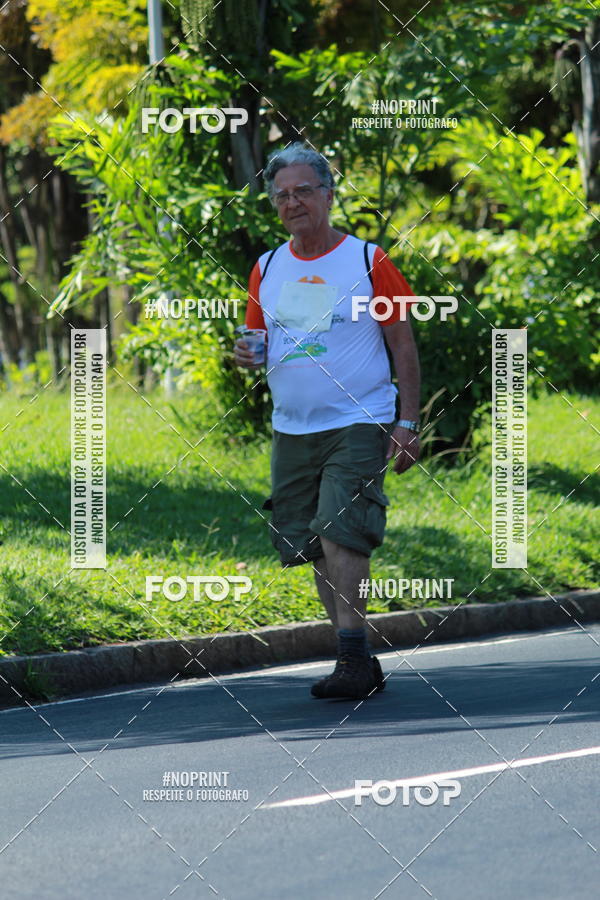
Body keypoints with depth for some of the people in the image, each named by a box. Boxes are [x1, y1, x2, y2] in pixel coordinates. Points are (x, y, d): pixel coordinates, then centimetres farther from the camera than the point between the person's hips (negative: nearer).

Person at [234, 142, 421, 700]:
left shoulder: (367, 262, -1)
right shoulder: (267, 269, 11)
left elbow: (403, 345, 0)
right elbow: (260, 338, 21)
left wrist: (408, 424, -6)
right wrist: (246, 354, -4)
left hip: (358, 426, -5)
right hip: (291, 431, 5)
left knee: (339, 534, -19)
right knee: (314, 548, 5)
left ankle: (352, 659, -20)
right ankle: (359, 666, 12)